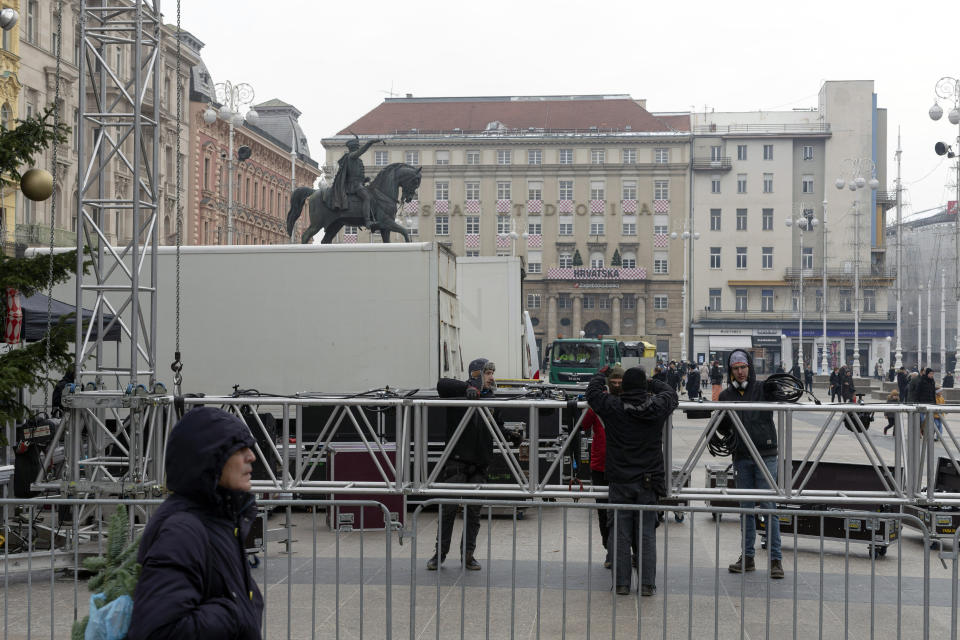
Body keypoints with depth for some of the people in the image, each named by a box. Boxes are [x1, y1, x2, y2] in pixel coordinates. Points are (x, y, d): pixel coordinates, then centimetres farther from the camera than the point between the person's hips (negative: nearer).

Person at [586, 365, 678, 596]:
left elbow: (592, 391, 8)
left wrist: (600, 375, 26)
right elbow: (671, 393, 17)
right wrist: (652, 383, 30)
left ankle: (621, 583, 9)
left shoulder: (611, 407, -10)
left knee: (621, 534, 6)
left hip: (620, 481, -1)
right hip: (648, 481, 1)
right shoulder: (657, 407, -5)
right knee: (647, 534, 7)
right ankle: (647, 584, 8)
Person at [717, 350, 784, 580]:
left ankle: (776, 558, -1)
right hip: (741, 457, 3)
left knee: (769, 506, -5)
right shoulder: (726, 395, 8)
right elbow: (723, 427, 13)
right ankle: (747, 557, 17)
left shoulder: (764, 389, -2)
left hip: (765, 456, -3)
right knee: (746, 507, 9)